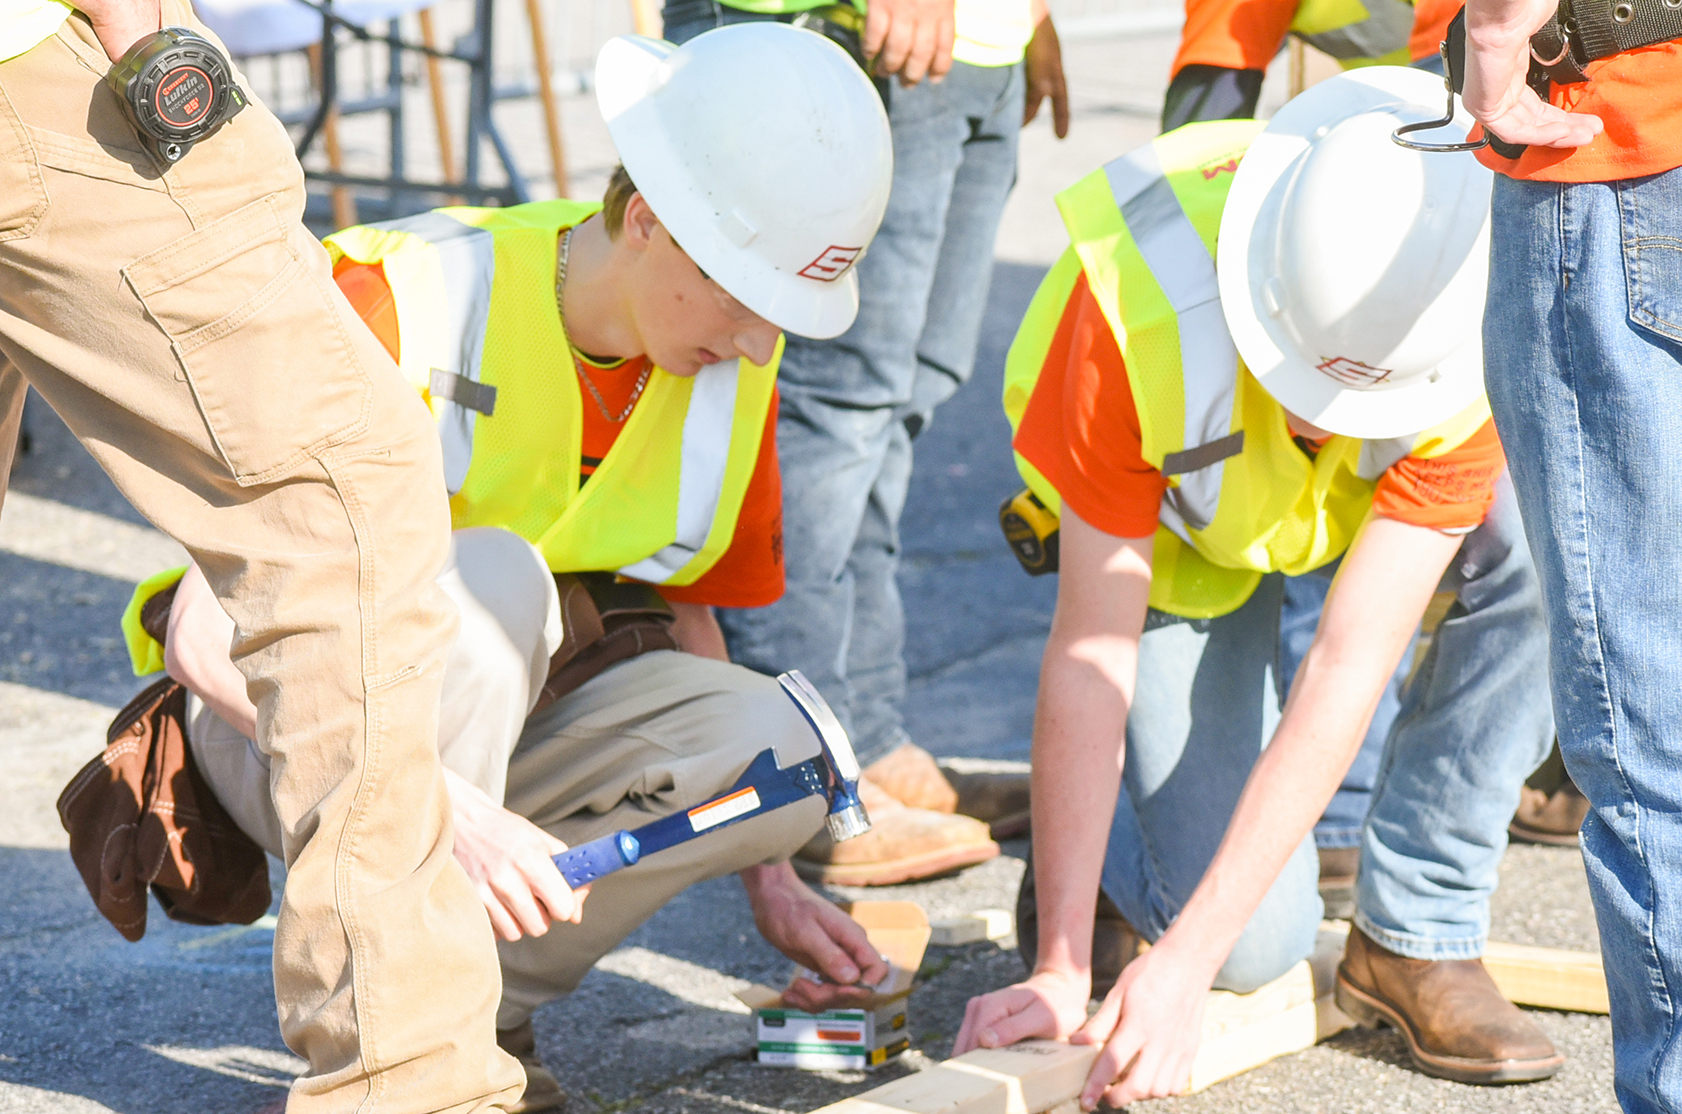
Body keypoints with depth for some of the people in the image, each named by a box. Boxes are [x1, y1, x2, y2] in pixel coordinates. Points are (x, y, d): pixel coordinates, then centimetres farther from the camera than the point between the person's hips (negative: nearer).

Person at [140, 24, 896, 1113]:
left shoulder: (734, 365, -7)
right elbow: (210, 634, -29)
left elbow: (685, 616, 8)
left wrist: (770, 876, 2)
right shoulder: (408, 299, -25)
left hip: (519, 714, 5)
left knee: (775, 747, -24)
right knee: (492, 580, -37)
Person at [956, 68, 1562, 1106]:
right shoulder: (1137, 306, -40)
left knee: (1537, 555, -33)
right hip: (1162, 519, -2)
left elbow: (1348, 674, -37)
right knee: (1258, 947, -16)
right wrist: (1060, 970, -35)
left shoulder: (1475, 354, -36)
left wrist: (1183, 965, -41)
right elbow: (1089, 657, -33)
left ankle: (1415, 936, -15)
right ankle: (1113, 843, 18)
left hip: (1387, 499, 2)